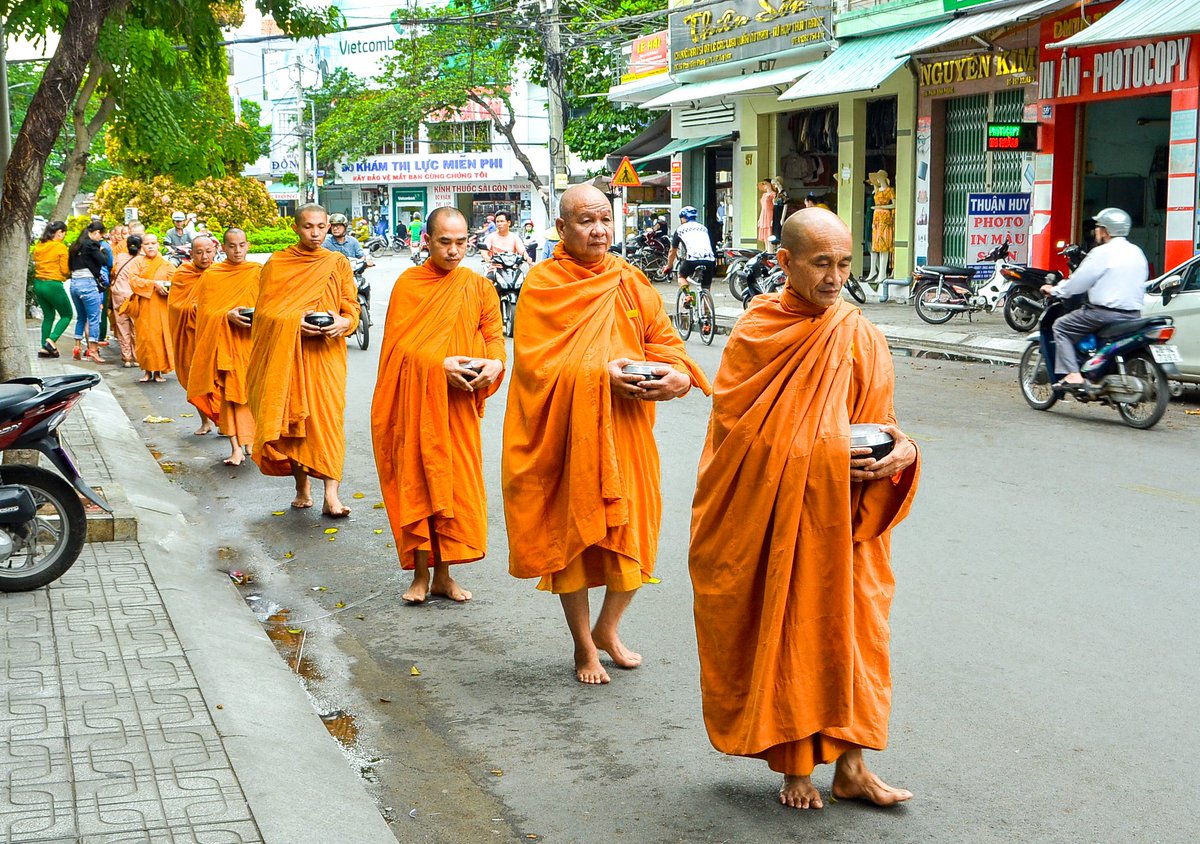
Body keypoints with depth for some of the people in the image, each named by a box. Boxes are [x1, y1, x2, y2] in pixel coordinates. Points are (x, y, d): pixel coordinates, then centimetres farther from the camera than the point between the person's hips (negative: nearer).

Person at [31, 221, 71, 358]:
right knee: (66, 315, 7)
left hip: (38, 284, 7)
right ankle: (51, 340, -11)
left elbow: (35, 265, 15)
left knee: (48, 315, 17)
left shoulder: (38, 246, 8)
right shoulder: (61, 247, -11)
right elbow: (65, 270, -10)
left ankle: (44, 348, 10)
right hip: (53, 285, -7)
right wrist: (68, 272, 10)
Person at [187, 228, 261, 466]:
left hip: (251, 342, 0)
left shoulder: (258, 273, 6)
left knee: (251, 391, -2)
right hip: (224, 342, 0)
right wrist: (228, 316, -18)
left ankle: (251, 441, 12)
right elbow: (206, 312, 0)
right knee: (229, 391, -6)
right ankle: (236, 447, -6)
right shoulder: (212, 275, 5)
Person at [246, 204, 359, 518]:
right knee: (292, 417, 3)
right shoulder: (276, 264, 6)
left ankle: (331, 495, -17)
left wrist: (343, 322, -17)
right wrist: (295, 321, -16)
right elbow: (264, 310, 2)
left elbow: (352, 308, 6)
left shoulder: (338, 264, 7)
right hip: (288, 354, 1)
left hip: (327, 353, -1)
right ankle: (302, 486, 17)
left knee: (328, 416, -11)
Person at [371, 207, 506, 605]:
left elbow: (495, 336, 5)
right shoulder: (408, 284, 1)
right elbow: (398, 345, -5)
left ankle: (444, 574, 12)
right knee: (417, 482, 0)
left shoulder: (479, 287, 7)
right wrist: (439, 365, -20)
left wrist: (495, 363, -17)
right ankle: (420, 574, 8)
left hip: (459, 403, 2)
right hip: (416, 402, -2)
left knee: (457, 482, 3)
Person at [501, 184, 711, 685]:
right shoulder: (543, 285, -5)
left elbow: (664, 339, 7)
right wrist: (600, 376, -24)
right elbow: (535, 362, -12)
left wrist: (680, 375, -15)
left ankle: (607, 629, 31)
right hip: (568, 432, -4)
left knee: (634, 534, 6)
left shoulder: (631, 282, 8)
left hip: (626, 433, 4)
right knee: (571, 533, 6)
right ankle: (584, 646, 23)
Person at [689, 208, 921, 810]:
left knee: (845, 626, 5)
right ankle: (793, 767, 17)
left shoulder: (861, 337, 3)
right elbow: (739, 431, -8)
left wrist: (899, 451, -19)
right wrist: (832, 451, -19)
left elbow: (880, 424, 6)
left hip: (843, 518, 2)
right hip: (772, 517, -2)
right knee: (780, 631, 4)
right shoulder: (755, 334, -4)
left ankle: (849, 766, 15)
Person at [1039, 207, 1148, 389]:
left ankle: (1072, 374, -10)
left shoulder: (1103, 253, -10)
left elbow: (1078, 282, -8)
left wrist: (1055, 290, 8)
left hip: (1106, 312, -8)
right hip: (1134, 315, 8)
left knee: (1061, 327, 4)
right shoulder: (1137, 252, 13)